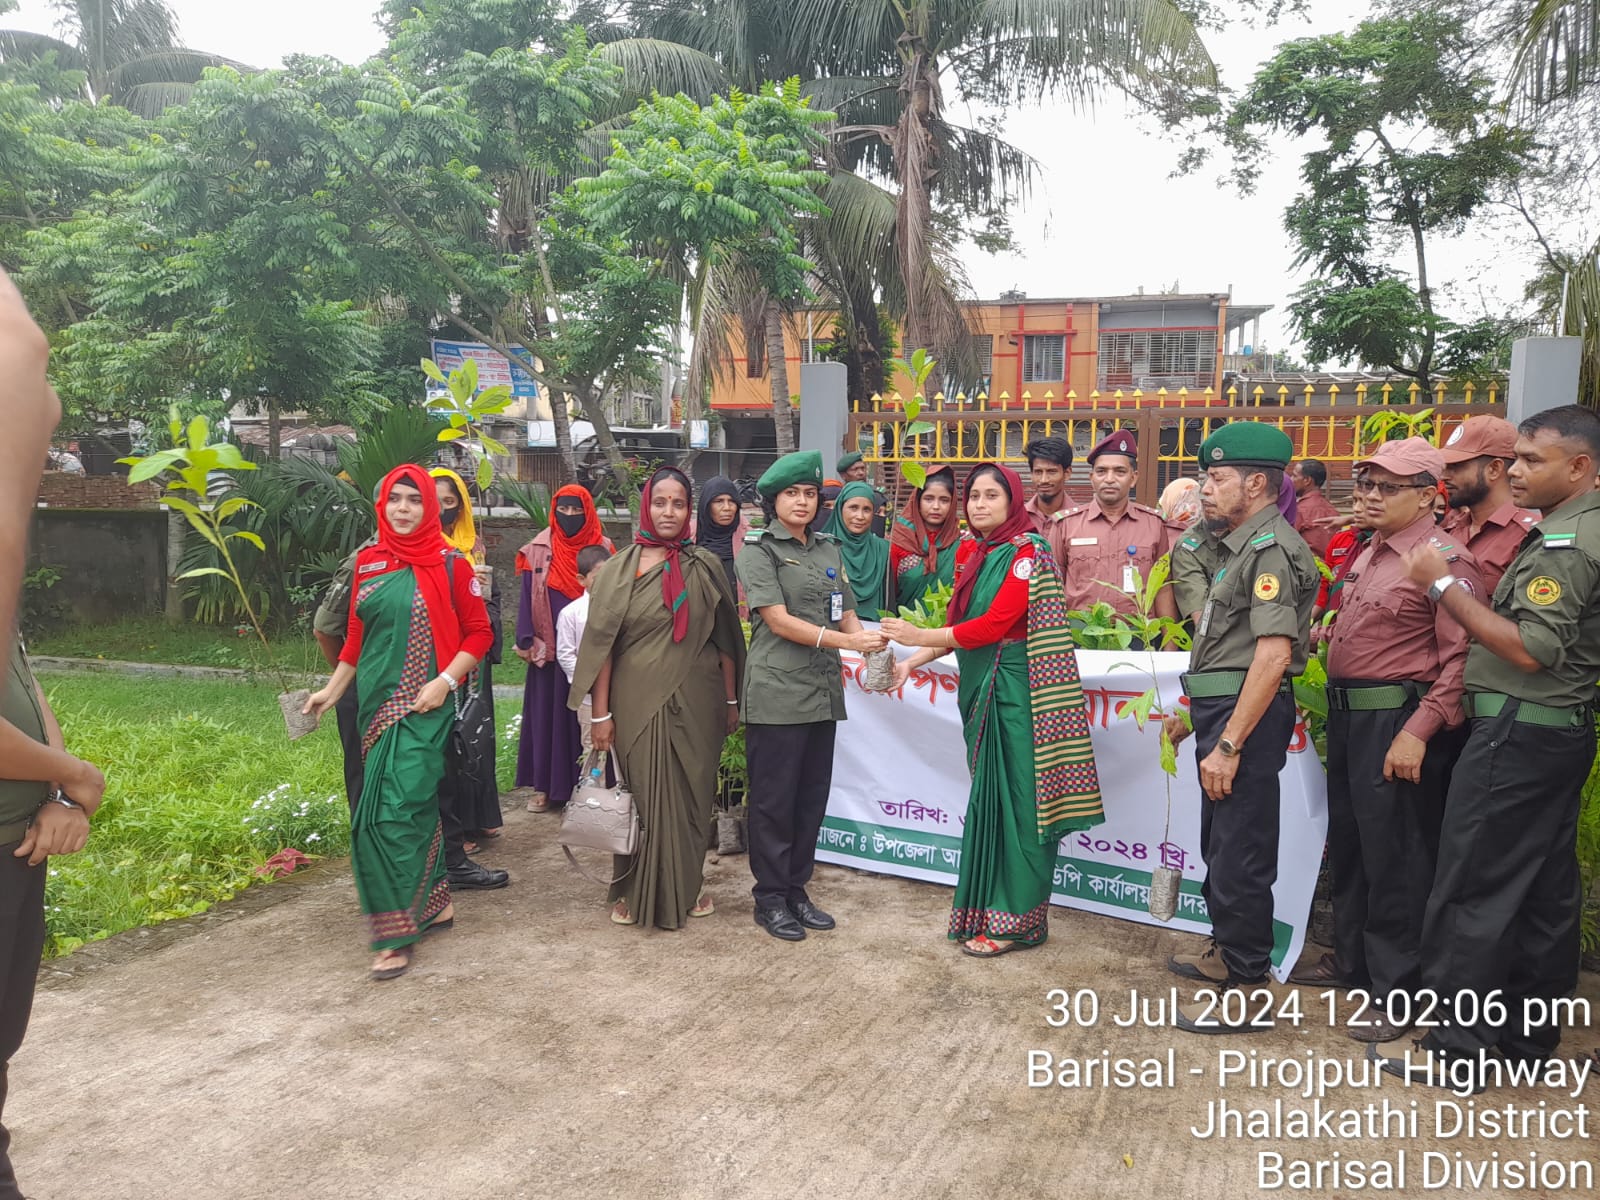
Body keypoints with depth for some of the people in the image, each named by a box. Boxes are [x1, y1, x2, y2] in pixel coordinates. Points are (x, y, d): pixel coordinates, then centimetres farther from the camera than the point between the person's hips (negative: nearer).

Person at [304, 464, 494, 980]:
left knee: (400, 808, -10)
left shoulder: (450, 564, -5)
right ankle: (435, 902, 27)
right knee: (416, 804, 12)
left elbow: (480, 632, -3)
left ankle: (397, 931, -2)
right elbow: (357, 634, 19)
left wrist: (445, 681, -13)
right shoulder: (368, 562, 9)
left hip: (423, 705, -5)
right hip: (377, 701, 5)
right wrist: (333, 688, 19)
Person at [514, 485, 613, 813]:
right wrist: (527, 642, -5)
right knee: (547, 712, 5)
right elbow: (527, 598, 2)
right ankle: (544, 785, 13)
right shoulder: (539, 549, 2)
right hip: (549, 647, 0)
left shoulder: (603, 548, 3)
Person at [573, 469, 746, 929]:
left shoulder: (706, 567, 3)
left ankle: (688, 886, 26)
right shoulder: (619, 570, -1)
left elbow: (724, 638, 6)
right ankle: (634, 891, 22)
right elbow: (602, 644, -4)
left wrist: (731, 701, 6)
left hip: (695, 702, 2)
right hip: (637, 702, -1)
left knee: (691, 793, 9)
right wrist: (600, 713, -7)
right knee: (639, 794, 6)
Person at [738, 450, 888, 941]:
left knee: (813, 796, 11)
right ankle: (770, 898, 14)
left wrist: (868, 640, -9)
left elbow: (846, 612, 14)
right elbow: (778, 621, -12)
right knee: (774, 798, 2)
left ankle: (796, 889, 24)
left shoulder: (829, 550, 14)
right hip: (777, 690, -6)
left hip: (823, 690, 6)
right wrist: (846, 641, -21)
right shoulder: (760, 552, -3)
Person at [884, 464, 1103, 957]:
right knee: (989, 799, 11)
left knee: (1013, 800, -2)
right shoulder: (975, 555, 14)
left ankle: (1017, 921, 9)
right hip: (982, 691, 7)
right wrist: (915, 662, 4)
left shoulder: (1027, 554, -10)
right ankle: (988, 909, 22)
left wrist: (920, 636, -18)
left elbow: (995, 624, -19)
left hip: (1015, 691, -7)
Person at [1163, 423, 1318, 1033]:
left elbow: (1272, 653, -25)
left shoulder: (1271, 548, -16)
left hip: (1245, 715, -11)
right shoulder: (1241, 546, 16)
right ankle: (1228, 954, 37)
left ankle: (1247, 994, 10)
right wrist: (1194, 713, 21)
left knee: (1241, 855, -2)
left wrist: (1229, 743, -26)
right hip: (1223, 708, 11)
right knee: (1219, 842, 21)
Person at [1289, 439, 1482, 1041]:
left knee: (1394, 856, 0)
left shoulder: (1445, 562, -14)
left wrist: (1419, 731, -24)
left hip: (1397, 720, -9)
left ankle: (1397, 987, 14)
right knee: (1347, 842, 19)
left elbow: (1461, 659, -20)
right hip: (1348, 715, 9)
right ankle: (1351, 958, 35)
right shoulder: (1368, 555, 14)